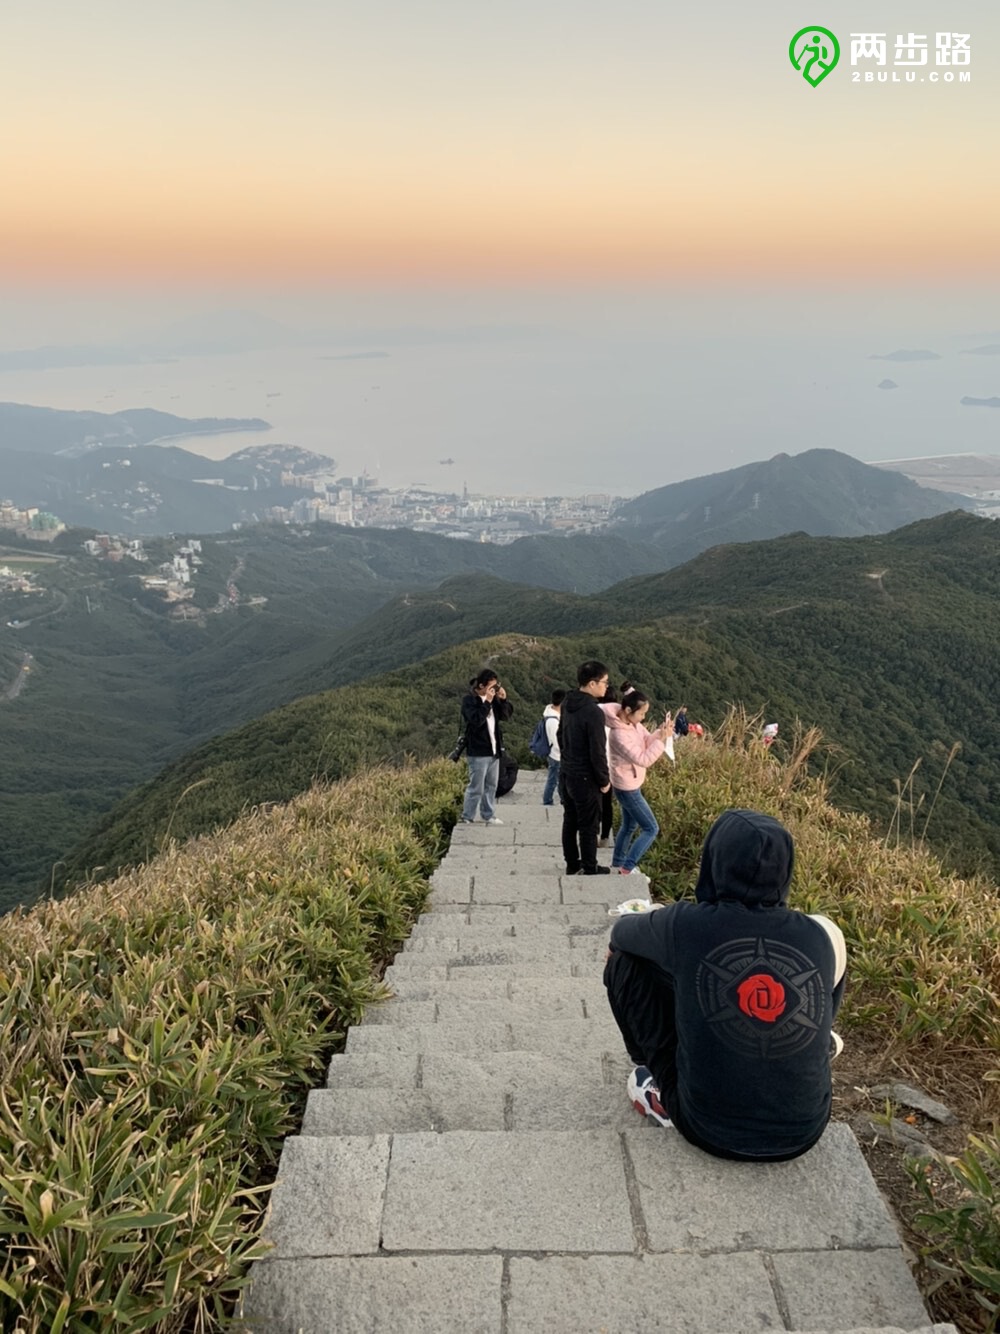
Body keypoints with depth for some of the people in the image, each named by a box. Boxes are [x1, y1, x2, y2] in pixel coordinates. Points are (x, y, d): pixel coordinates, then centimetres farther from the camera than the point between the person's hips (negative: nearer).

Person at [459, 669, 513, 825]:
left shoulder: (493, 698, 9)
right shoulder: (469, 700, -12)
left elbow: (506, 716, 11)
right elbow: (476, 720, -26)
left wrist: (503, 699, -3)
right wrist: (487, 702, -25)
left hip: (494, 749, 8)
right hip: (478, 751, -8)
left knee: (491, 786, 15)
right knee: (476, 787, -5)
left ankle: (489, 815, 25)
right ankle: (467, 818, 5)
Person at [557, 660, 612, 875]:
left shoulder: (567, 703, 3)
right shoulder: (593, 712, -24)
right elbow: (597, 751, -22)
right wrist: (604, 780, -11)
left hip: (566, 772, 8)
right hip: (585, 777, -8)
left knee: (570, 820, 17)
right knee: (589, 825, 5)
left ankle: (572, 864, 27)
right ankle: (590, 869, 14)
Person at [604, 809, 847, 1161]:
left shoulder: (688, 924, -16)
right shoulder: (824, 935, -8)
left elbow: (620, 933, 7)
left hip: (710, 1130, -3)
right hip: (803, 1132, 3)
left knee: (625, 962, 7)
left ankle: (670, 1096, 16)